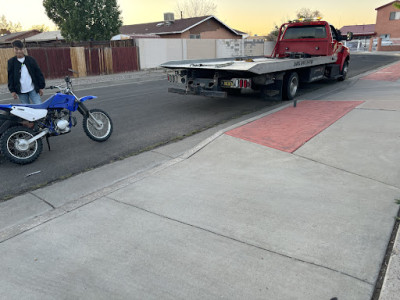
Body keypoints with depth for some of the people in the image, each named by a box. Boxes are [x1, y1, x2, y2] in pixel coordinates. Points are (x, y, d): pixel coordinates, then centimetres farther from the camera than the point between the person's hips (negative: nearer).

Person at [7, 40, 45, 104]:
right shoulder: (11, 62, 5)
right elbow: (10, 77, 7)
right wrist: (12, 91, 1)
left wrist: (41, 87, 2)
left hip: (33, 89, -1)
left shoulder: (30, 60, 4)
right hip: (21, 92, 1)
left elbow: (38, 73, 6)